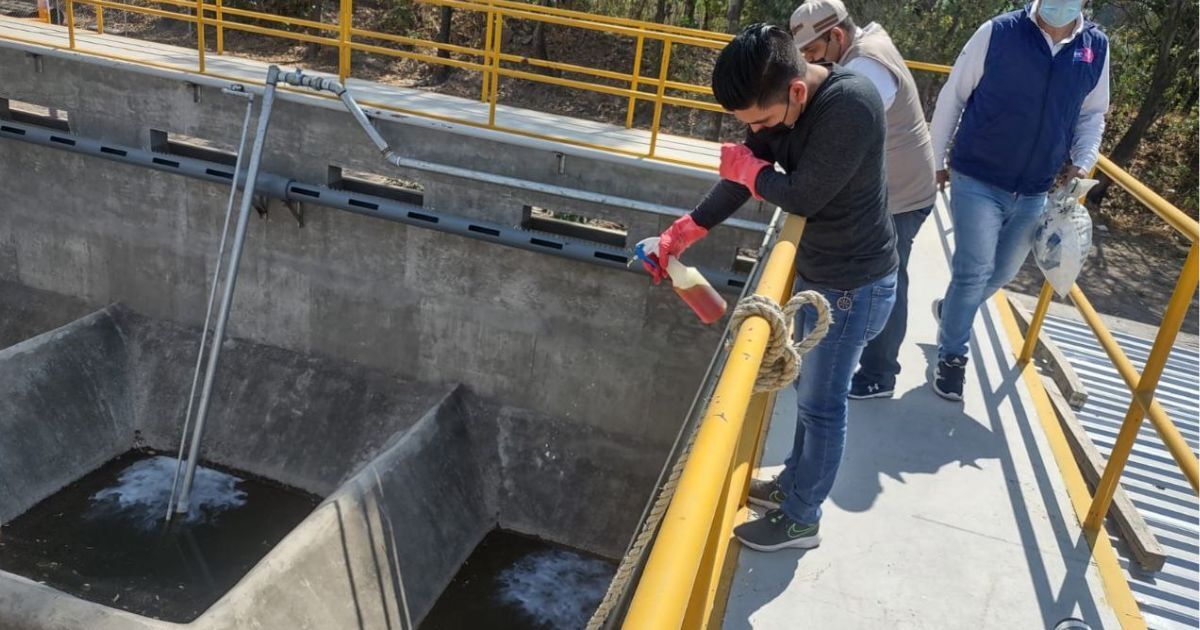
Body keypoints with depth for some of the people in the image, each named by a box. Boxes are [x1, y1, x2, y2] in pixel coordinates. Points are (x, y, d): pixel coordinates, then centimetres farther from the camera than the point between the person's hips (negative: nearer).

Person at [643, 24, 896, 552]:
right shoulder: (780, 103, -4)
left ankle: (801, 519, 24)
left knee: (821, 404, 6)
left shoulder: (851, 106, -30)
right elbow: (741, 180, 4)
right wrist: (679, 235, 1)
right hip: (816, 271, 8)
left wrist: (745, 165, -10)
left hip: (853, 285, -8)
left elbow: (802, 196, -28)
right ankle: (793, 483, 42)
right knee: (809, 390, 22)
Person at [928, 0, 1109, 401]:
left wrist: (1082, 162, -4)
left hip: (1035, 193, 5)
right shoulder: (998, 33, -12)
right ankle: (952, 355, 14)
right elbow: (952, 97, -4)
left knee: (1002, 273, 16)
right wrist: (937, 159, 0)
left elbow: (1093, 114, 13)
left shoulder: (1097, 48, -1)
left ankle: (950, 310, 45)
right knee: (974, 271, -6)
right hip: (977, 181, -4)